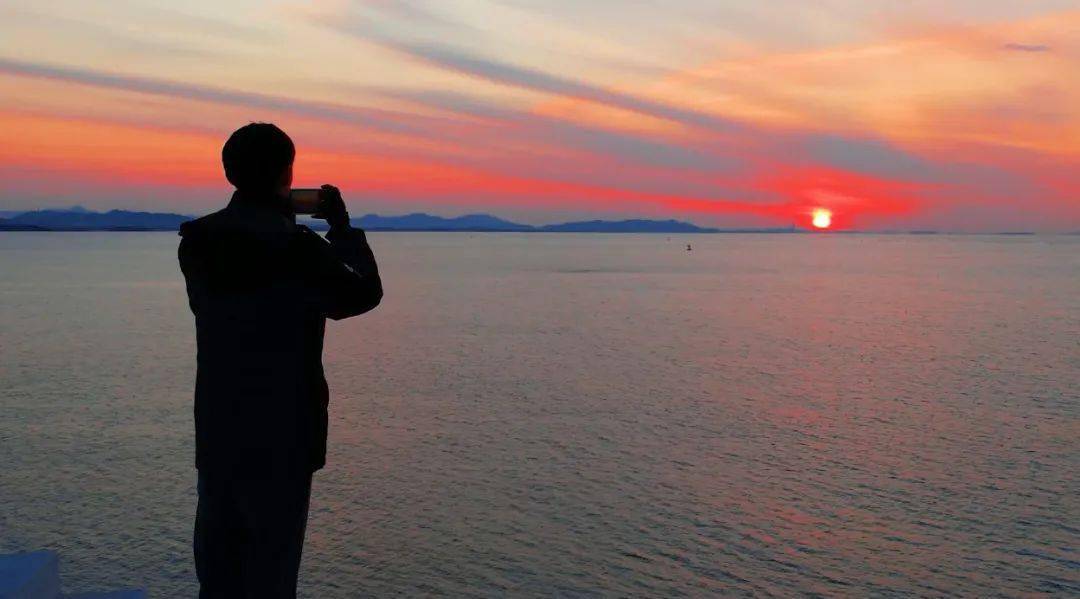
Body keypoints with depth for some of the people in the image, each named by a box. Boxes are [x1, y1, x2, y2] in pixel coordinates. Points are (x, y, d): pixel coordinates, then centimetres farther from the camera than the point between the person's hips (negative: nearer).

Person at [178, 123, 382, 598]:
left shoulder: (197, 241, -1)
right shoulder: (297, 247, -18)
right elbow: (363, 294, -5)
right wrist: (343, 227, 5)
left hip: (216, 423, 6)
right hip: (281, 426, -6)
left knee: (218, 549, 17)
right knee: (273, 552, 6)